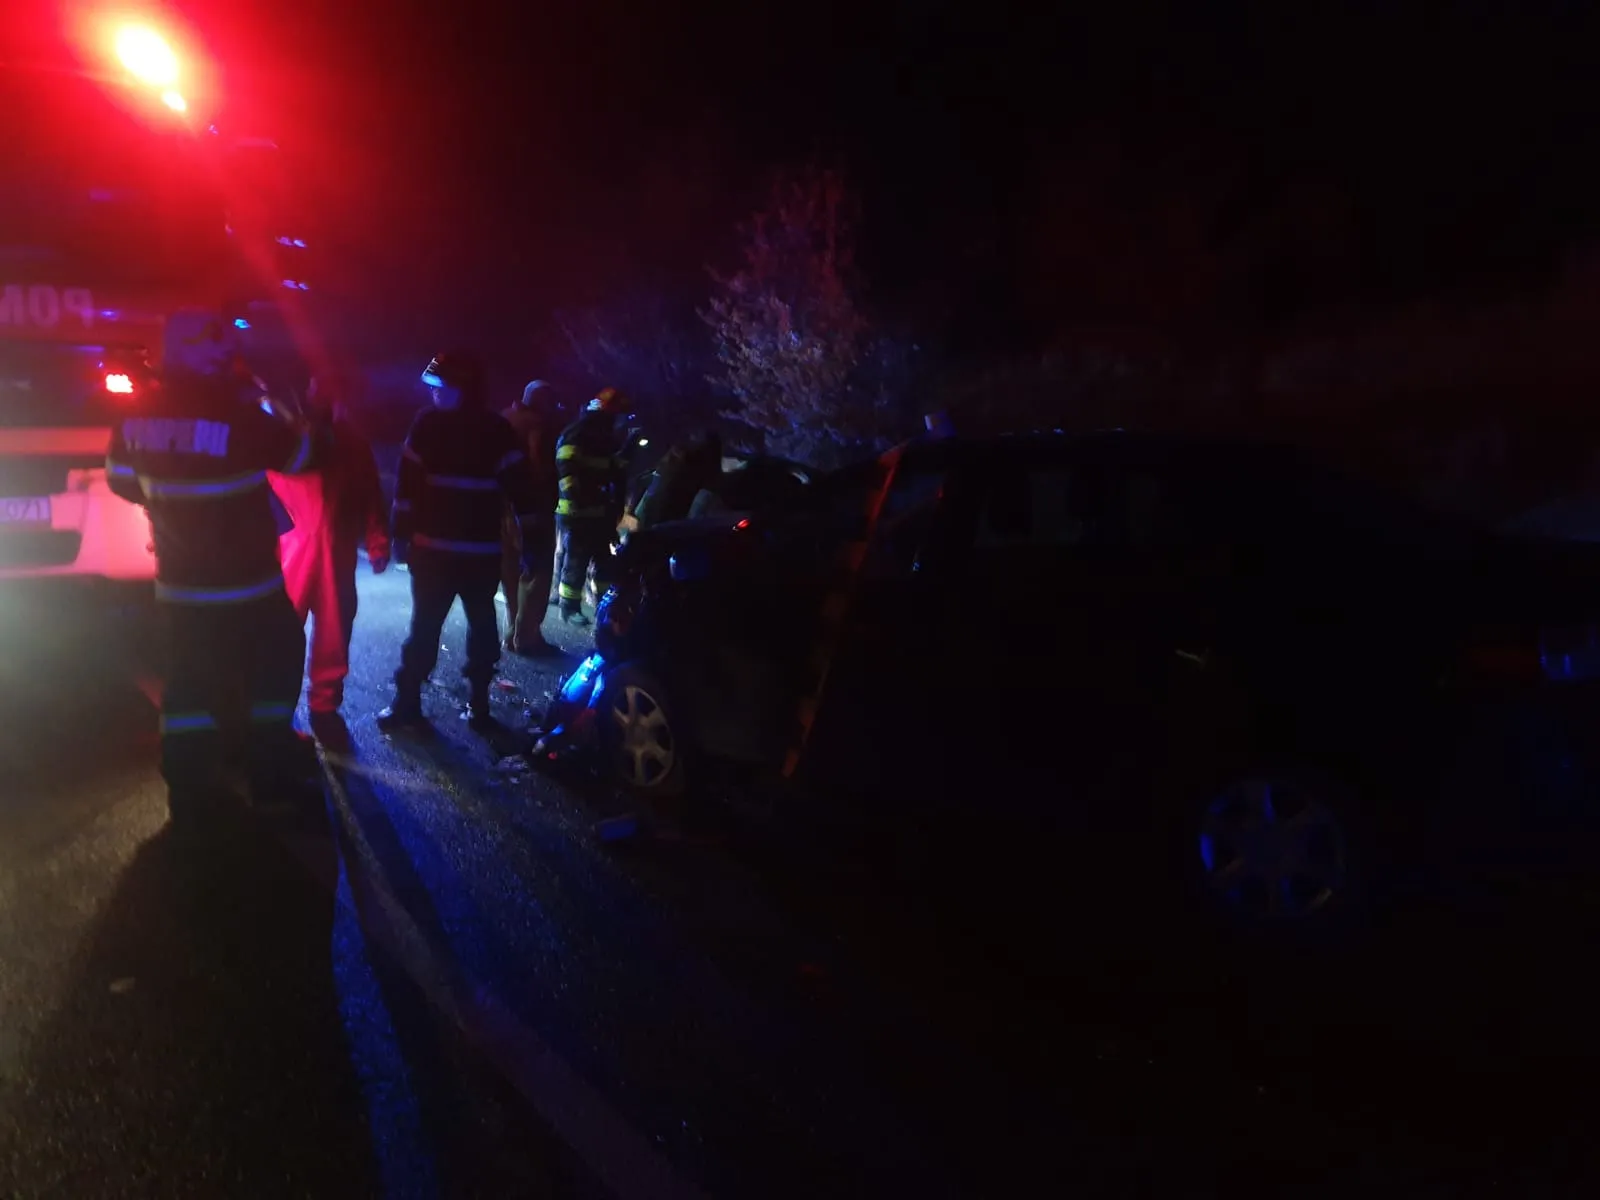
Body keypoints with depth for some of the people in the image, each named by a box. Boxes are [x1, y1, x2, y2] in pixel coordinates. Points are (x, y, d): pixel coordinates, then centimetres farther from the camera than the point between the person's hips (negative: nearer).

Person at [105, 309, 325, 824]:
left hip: (179, 581, 6)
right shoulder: (237, 415, -20)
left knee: (188, 681, 13)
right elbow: (302, 456, -7)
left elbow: (122, 479, 12)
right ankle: (273, 778, 16)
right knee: (272, 671, 11)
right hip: (245, 583, -5)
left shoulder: (139, 415, -2)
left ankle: (188, 793, 17)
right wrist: (317, 428, 15)